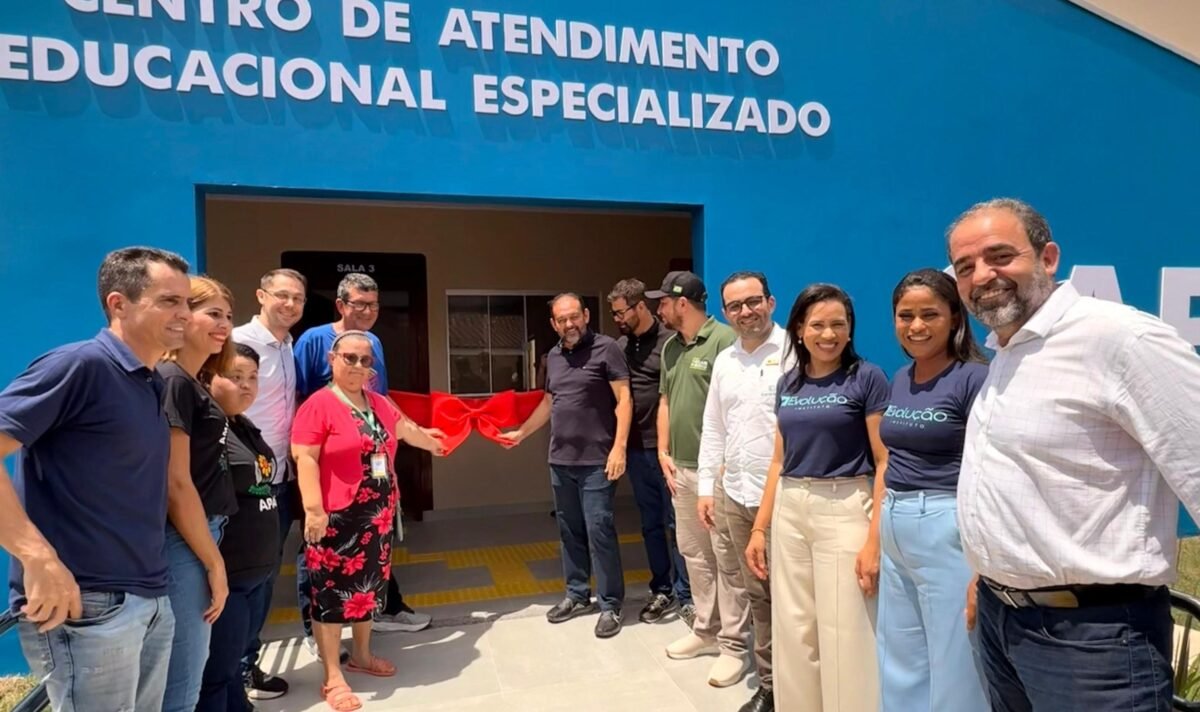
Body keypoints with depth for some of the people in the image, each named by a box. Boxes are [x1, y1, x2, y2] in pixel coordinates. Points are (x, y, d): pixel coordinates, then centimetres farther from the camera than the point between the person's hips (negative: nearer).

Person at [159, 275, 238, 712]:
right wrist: (214, 563, -14)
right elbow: (175, 484, -19)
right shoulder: (172, 381, -16)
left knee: (183, 674, 20)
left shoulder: (193, 382, 12)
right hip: (183, 541, -10)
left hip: (198, 533, 10)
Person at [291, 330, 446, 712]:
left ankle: (361, 655, 35)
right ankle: (333, 677, 13)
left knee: (370, 586, 17)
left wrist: (434, 444, 42)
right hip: (336, 518, -7)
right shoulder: (319, 405, -12)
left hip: (378, 515, 7)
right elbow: (305, 459, -16)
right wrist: (313, 510, -23)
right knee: (332, 592, 2)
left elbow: (406, 430, 27)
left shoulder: (380, 403, 10)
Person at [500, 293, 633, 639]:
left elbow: (624, 399, -10)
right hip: (560, 461, 7)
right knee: (570, 531, 14)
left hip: (596, 461, -6)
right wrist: (521, 432, 26)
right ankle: (577, 595, 28)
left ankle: (610, 605, 10)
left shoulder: (606, 348, -7)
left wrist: (619, 446, -18)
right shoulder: (553, 357, 13)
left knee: (599, 531, -3)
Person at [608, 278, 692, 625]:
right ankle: (662, 591, 27)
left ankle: (686, 595, 16)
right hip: (636, 449, 5)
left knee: (676, 523, 3)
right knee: (651, 524, 14)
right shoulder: (620, 346, 9)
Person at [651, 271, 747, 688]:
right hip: (681, 468, 8)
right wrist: (663, 453, 13)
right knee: (693, 553, 16)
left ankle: (733, 646, 12)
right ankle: (706, 630, 31)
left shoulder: (724, 340, -14)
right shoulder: (670, 347, 13)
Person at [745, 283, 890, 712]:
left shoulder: (866, 378, -6)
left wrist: (875, 539, -15)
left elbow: (885, 463, -8)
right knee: (793, 633, 14)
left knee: (845, 635, 4)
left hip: (845, 510, -5)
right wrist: (759, 528, 10)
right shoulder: (788, 384, 8)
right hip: (789, 512, 5)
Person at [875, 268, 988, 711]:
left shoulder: (973, 378, -11)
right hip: (895, 530, 7)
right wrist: (873, 536, 16)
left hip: (947, 530, -7)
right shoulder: (900, 380, 9)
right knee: (899, 664, 19)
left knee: (954, 667, 8)